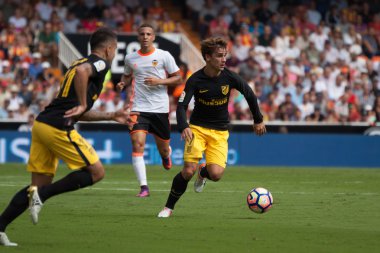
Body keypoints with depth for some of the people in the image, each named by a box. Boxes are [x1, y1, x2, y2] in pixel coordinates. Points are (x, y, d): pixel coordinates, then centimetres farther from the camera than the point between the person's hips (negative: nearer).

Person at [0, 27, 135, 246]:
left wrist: (112, 116, 33)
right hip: (58, 127, -9)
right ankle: (41, 196, -11)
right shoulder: (100, 63, -1)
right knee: (96, 172, -2)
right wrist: (82, 104, -18)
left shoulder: (82, 62, 27)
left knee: (42, 184, 12)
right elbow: (81, 71, -27)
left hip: (42, 123, 9)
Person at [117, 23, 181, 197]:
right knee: (137, 144, -18)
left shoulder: (164, 56, -2)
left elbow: (178, 79, 0)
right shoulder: (130, 58, 6)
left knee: (163, 149, 11)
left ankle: (166, 155, 52)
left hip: (160, 109, -1)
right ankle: (143, 187, -18)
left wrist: (159, 81, -16)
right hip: (138, 108, 1)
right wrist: (123, 84, 2)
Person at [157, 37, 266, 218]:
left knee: (216, 174, -18)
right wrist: (184, 127, -36)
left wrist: (258, 120, 15)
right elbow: (181, 106, -17)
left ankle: (203, 173, 22)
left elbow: (250, 94, 6)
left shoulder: (230, 77, -9)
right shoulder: (195, 80, -14)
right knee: (189, 170, -18)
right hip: (198, 128, -1)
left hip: (220, 132, 1)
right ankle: (169, 207, 3)